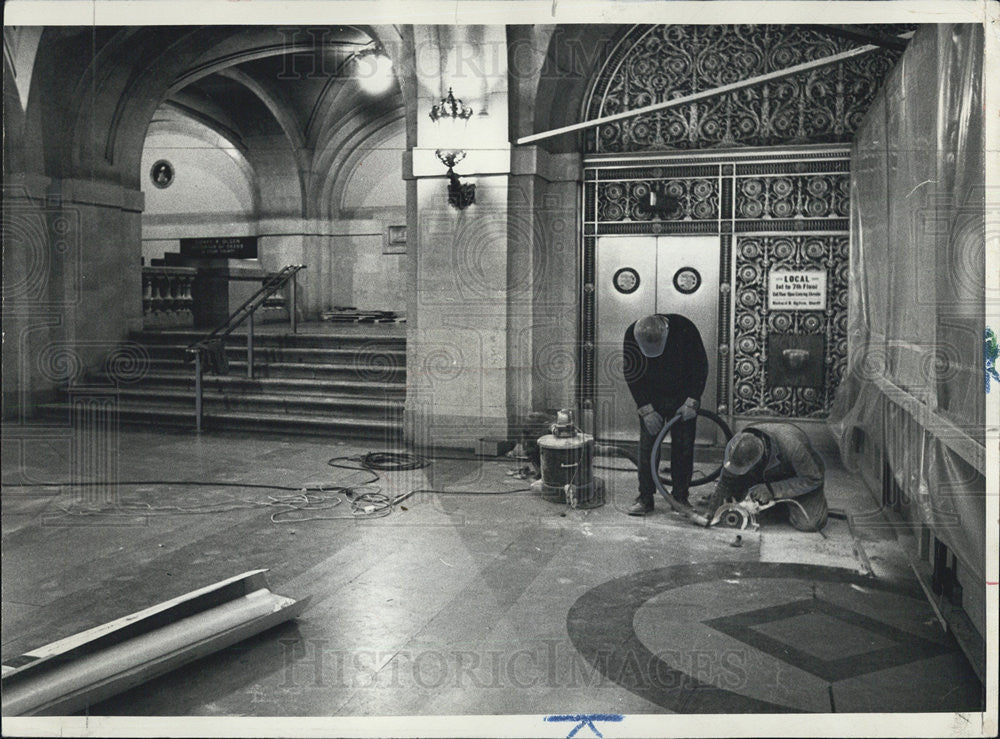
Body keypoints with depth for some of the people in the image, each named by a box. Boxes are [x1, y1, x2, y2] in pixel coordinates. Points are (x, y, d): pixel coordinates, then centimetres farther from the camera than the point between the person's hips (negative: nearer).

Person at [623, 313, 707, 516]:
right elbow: (631, 375, -12)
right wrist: (646, 409, -16)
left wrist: (692, 402, -18)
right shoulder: (631, 336, -22)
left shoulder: (684, 328, -26)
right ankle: (645, 498, 5)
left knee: (683, 445, -1)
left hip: (683, 396, -1)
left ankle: (680, 497, 10)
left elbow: (700, 366, -14)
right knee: (647, 444, -3)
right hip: (651, 397, 1)